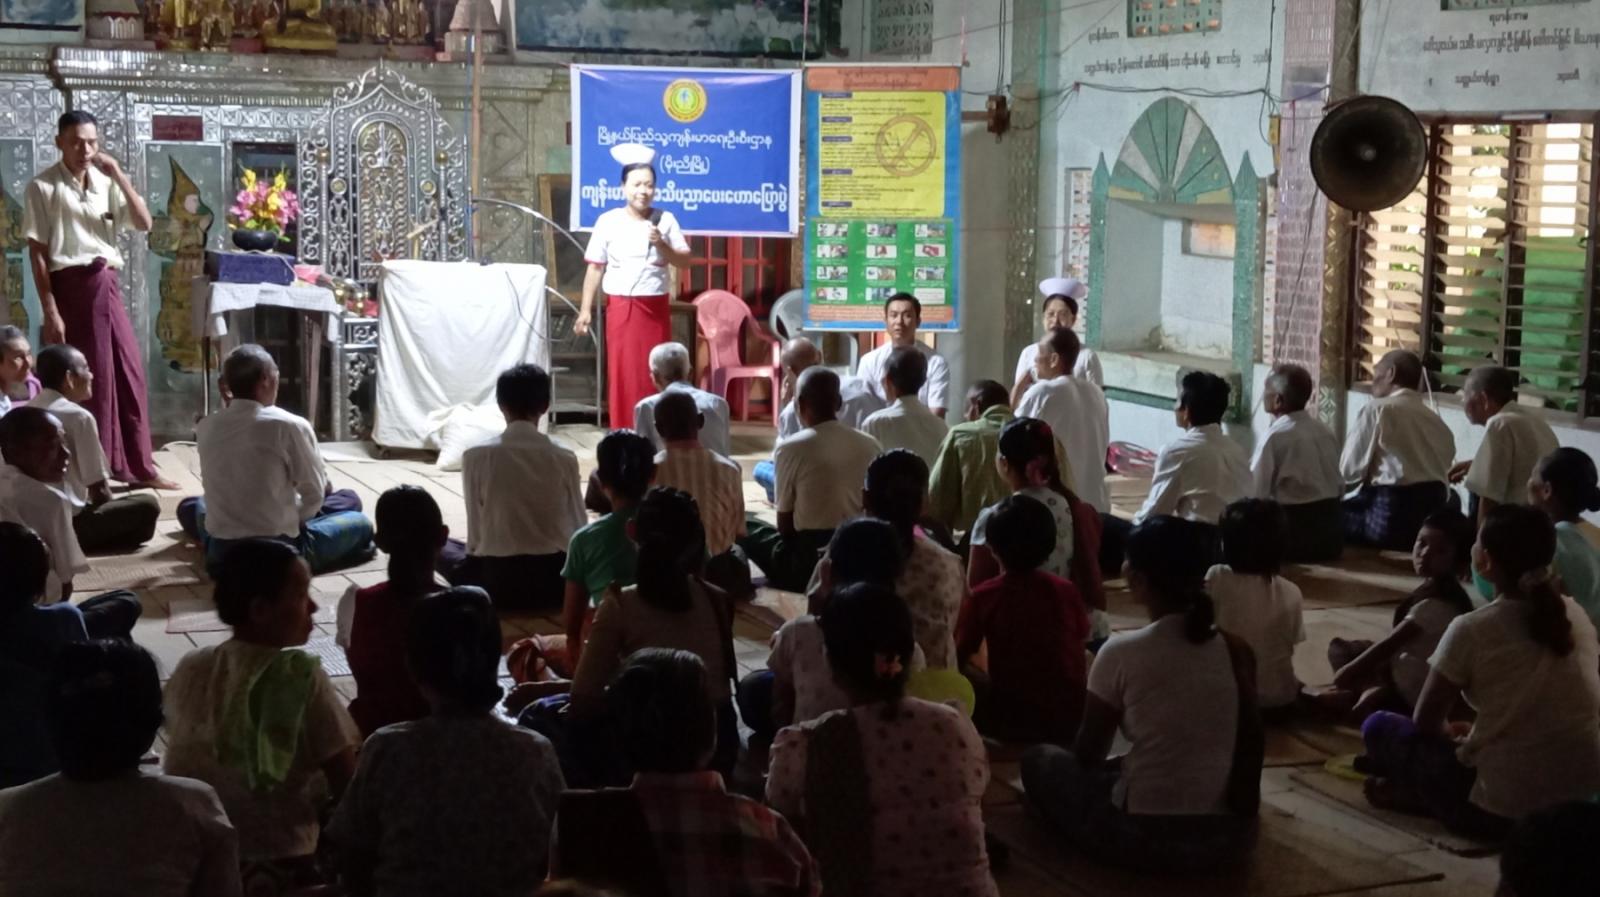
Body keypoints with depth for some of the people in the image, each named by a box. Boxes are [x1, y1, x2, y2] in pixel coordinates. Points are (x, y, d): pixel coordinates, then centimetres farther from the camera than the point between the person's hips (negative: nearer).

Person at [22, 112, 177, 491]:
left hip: (107, 286, 5)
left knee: (129, 374, 7)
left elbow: (144, 223, 1)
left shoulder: (106, 183, 10)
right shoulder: (43, 186, -5)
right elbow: (37, 251, -7)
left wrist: (118, 174, -6)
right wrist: (49, 310, -13)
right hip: (70, 287, -5)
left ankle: (140, 467, 16)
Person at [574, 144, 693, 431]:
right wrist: (586, 309, -1)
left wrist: (661, 245, -13)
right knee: (622, 375, -1)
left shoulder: (665, 220, 3)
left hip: (656, 308, 2)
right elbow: (595, 268, 2)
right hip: (621, 308, -2)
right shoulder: (607, 221, -1)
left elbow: (685, 261, 3)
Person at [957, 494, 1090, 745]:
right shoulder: (1067, 592, 0)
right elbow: (1080, 661, 11)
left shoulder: (983, 597, -8)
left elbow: (959, 661, -1)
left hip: (1011, 723, -2)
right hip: (1071, 721, 2)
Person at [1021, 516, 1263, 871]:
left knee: (1039, 760, 18)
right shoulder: (1235, 649, -1)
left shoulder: (1121, 652, -12)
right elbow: (1251, 746, 10)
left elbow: (1087, 753, 2)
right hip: (1232, 836, 6)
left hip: (1146, 838, -6)